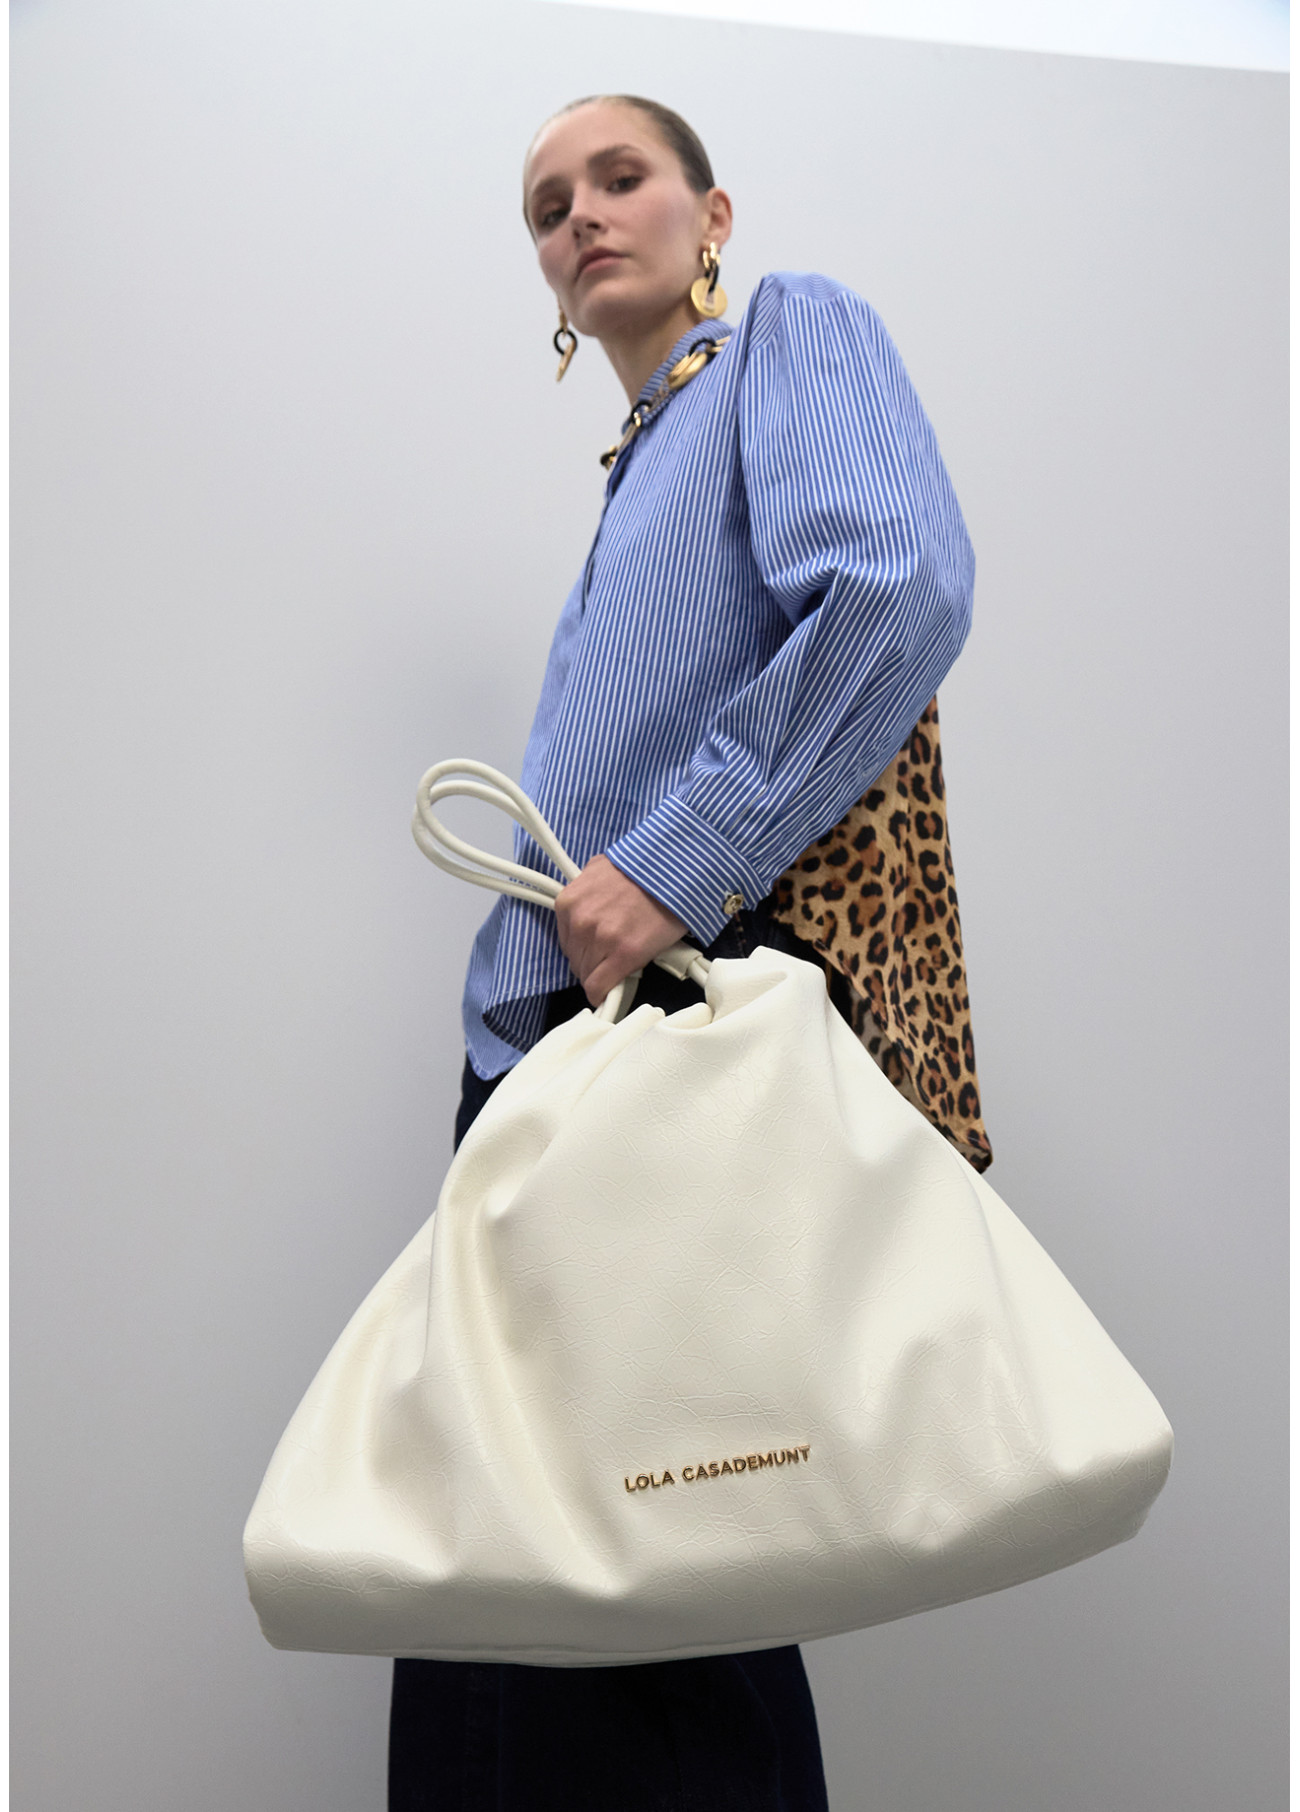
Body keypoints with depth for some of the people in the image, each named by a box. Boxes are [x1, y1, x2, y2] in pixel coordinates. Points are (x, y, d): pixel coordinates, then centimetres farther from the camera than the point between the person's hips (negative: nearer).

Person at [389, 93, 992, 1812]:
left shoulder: (794, 329, 5)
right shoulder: (640, 461, 27)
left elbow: (901, 587, -16)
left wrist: (676, 861, -20)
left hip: (714, 1003, -8)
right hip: (555, 1029, 9)